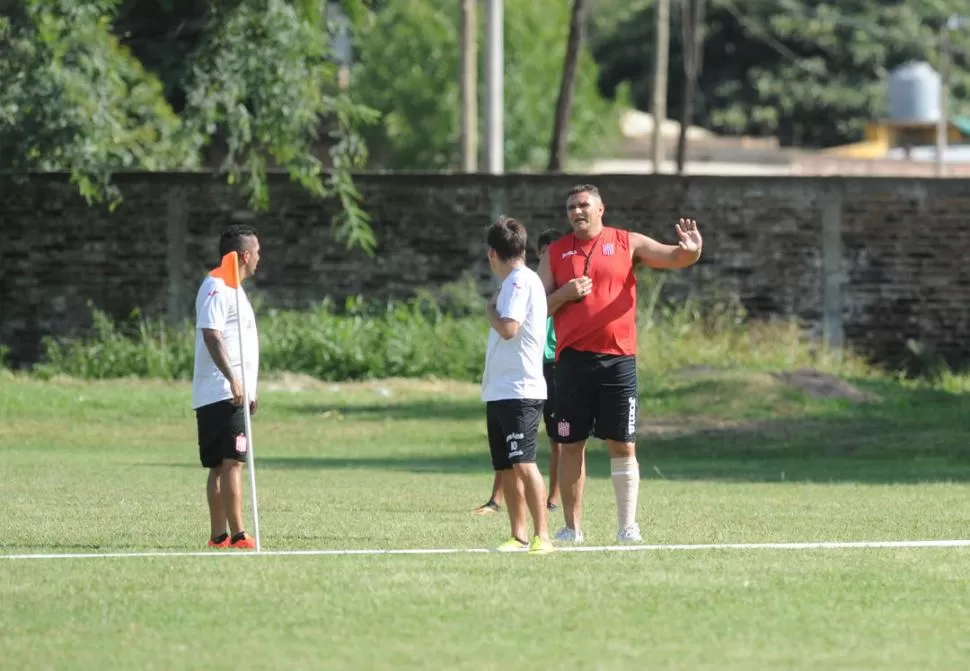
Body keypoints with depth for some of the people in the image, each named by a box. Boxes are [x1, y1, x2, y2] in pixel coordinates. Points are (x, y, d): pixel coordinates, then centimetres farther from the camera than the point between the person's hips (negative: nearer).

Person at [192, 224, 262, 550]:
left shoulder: (232, 288, 22)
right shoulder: (216, 287, -11)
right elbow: (211, 334, -20)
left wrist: (248, 389, 27)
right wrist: (232, 379, -27)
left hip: (232, 394, 11)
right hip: (221, 393, -11)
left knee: (221, 466, 9)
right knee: (231, 462, -14)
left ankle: (218, 537, 9)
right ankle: (238, 536, -19)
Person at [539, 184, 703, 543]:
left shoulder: (627, 244, 6)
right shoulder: (556, 252, 10)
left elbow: (673, 257, -2)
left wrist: (691, 251, -25)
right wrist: (565, 294, -11)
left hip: (617, 359, -1)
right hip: (572, 360, 1)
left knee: (622, 446, -2)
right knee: (572, 445, 4)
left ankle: (627, 525, 1)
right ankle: (572, 528, 11)